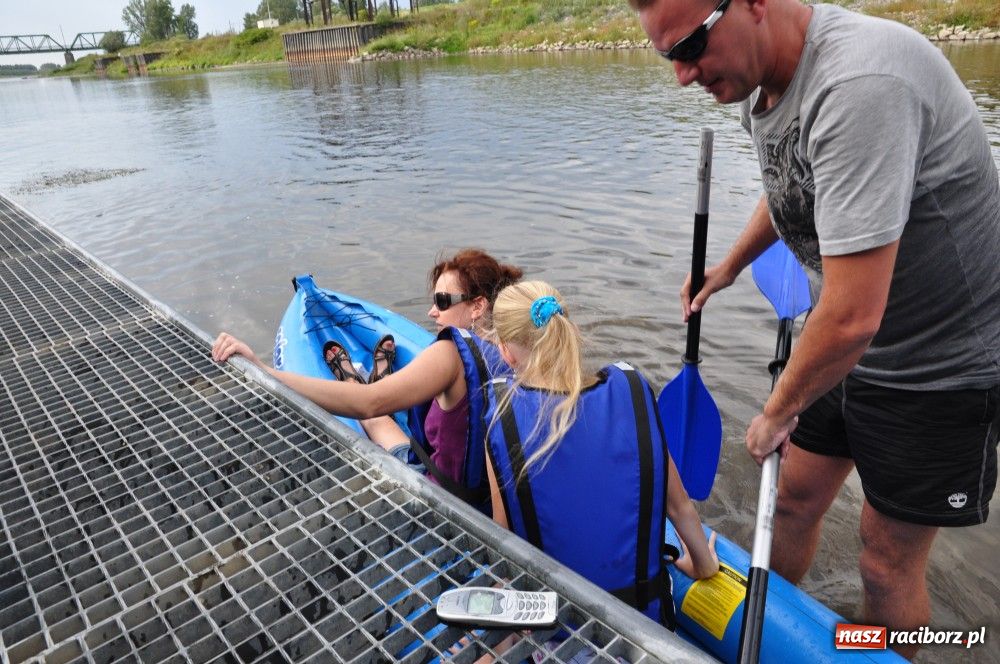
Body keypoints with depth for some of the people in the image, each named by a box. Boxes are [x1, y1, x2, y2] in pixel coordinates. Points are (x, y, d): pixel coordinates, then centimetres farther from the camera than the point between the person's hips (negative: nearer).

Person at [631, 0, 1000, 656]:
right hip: (852, 351, 8)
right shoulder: (760, 82, -3)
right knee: (796, 501, 18)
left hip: (943, 367, -7)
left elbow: (853, 319, -33)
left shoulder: (859, 85, -33)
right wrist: (728, 267, 26)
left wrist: (777, 412, -16)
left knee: (888, 563, 8)